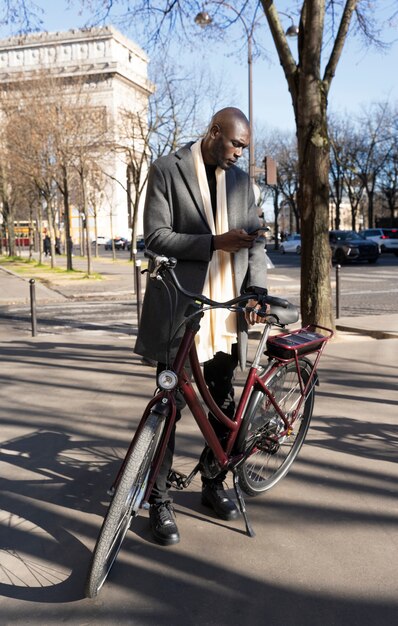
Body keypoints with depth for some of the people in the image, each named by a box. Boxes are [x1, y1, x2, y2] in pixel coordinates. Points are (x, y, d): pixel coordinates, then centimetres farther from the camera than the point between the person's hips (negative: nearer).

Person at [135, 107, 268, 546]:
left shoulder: (240, 180, 13)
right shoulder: (167, 170, -2)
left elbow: (254, 240, 12)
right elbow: (155, 236, -9)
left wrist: (255, 289, -3)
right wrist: (215, 242, -19)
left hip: (225, 311, 5)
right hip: (178, 308, -5)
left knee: (224, 404, 12)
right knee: (170, 407, 1)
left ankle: (213, 484, 31)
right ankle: (160, 501, 15)